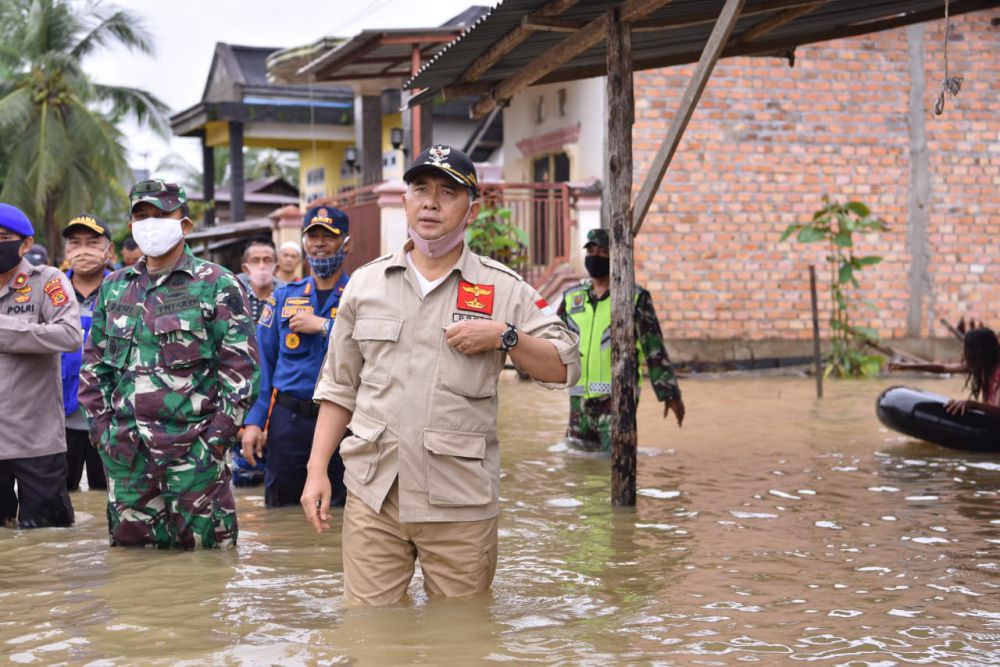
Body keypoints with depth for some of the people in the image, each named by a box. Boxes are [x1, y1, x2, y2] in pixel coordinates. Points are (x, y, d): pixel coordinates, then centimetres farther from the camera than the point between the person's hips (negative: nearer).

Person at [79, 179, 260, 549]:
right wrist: (100, 426, 7)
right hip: (125, 449, 5)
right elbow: (94, 363, 19)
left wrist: (218, 434, -11)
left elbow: (241, 364, -5)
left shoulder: (217, 285, -1)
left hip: (193, 448, -5)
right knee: (129, 540, 11)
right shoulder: (113, 287, 14)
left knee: (200, 541, -1)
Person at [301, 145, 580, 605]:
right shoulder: (366, 283, 11)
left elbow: (564, 368, 3)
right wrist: (317, 470, 7)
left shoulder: (503, 288, 3)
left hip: (461, 502, -1)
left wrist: (504, 336, -12)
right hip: (373, 496, 2)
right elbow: (339, 388, 14)